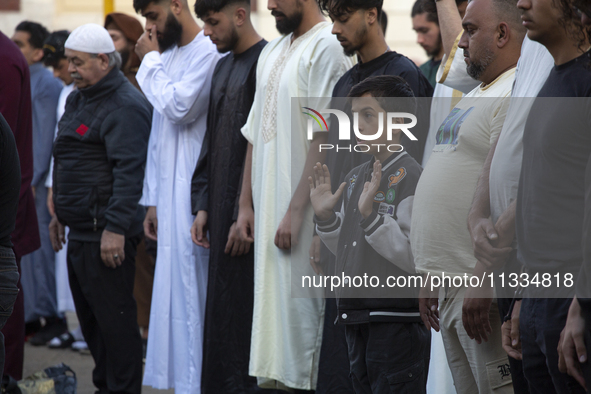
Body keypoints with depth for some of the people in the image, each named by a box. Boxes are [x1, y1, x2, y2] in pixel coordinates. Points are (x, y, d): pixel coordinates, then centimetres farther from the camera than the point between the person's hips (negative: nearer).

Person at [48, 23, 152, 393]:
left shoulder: (125, 106, -15)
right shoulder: (79, 99, 17)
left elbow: (129, 171, -22)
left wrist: (115, 227, -27)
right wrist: (60, 213, 27)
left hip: (105, 235, -10)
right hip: (81, 231, 10)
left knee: (114, 318, -7)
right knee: (91, 319, 14)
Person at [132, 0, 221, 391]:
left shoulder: (208, 53, -11)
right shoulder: (167, 56, 17)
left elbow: (178, 108, -21)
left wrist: (150, 61, -8)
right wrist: (152, 199, 20)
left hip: (195, 193, -9)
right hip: (169, 194, 9)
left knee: (190, 289, -8)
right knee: (172, 290, 9)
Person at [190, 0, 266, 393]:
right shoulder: (223, 67, 18)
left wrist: (248, 213, -18)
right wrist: (203, 206, 14)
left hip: (247, 214, -9)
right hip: (221, 210, 9)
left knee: (241, 312, -7)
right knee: (220, 312, 9)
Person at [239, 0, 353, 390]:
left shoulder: (327, 48, -11)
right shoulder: (272, 52, 17)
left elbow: (324, 138, -17)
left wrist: (295, 211, -20)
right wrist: (246, 205, 14)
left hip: (304, 211, -8)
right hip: (269, 208, 8)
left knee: (300, 306, -6)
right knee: (271, 298, 9)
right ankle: (274, 379, 14)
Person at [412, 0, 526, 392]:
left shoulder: (516, 95, -13)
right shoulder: (475, 97, 22)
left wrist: (486, 278, -24)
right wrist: (431, 276, 22)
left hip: (482, 288, -10)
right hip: (450, 291, 10)